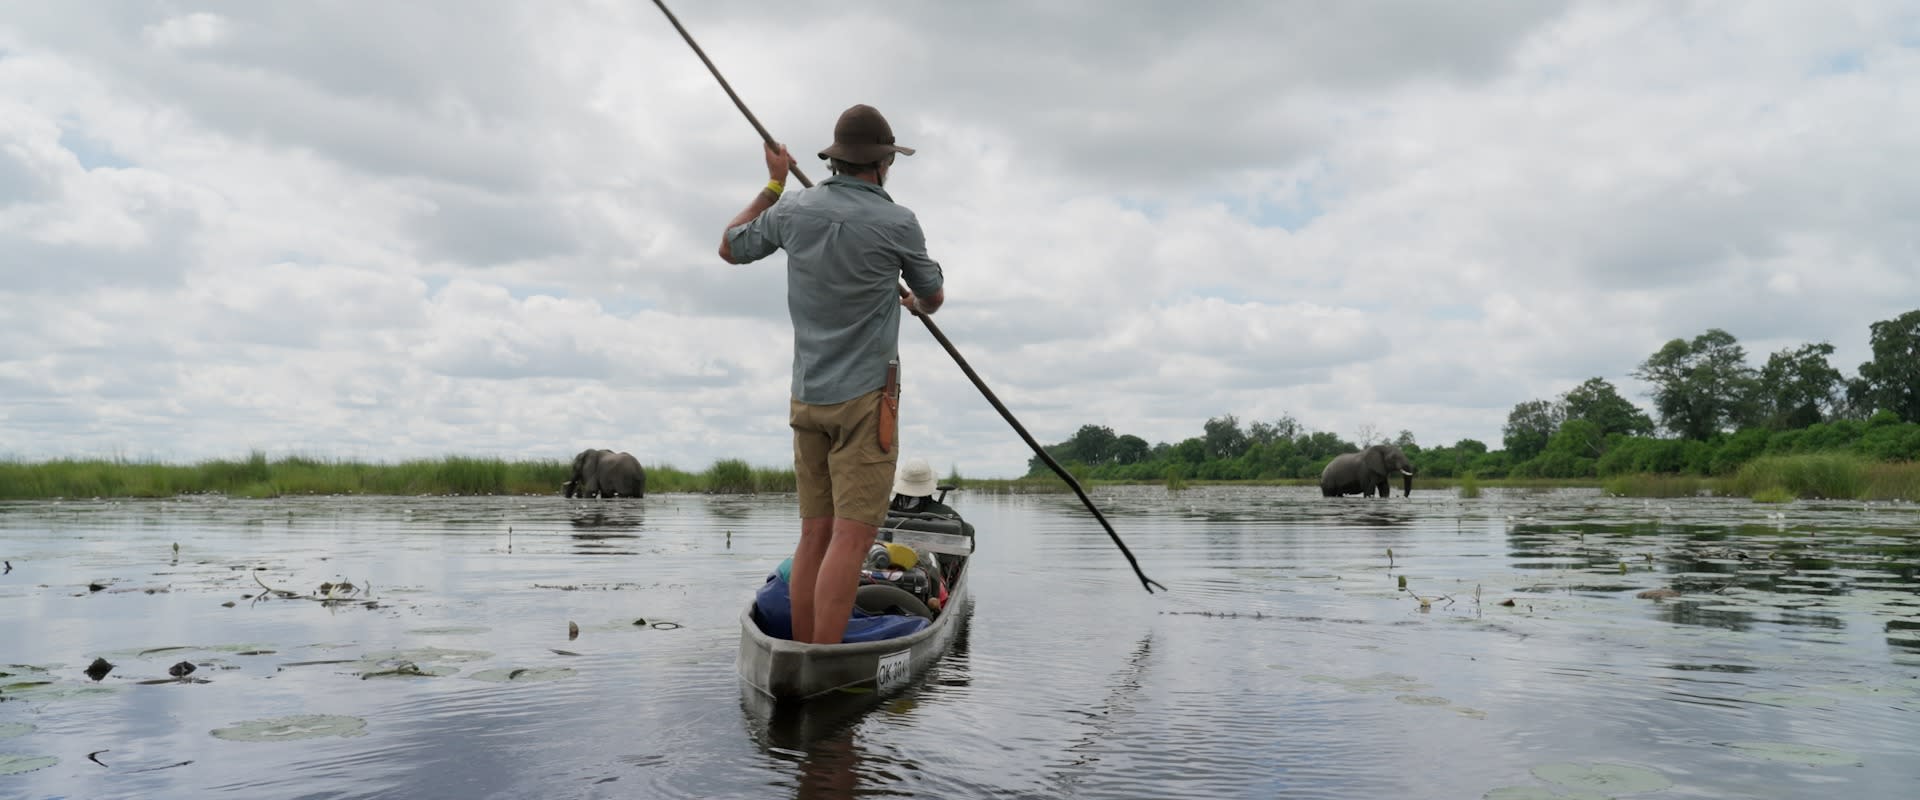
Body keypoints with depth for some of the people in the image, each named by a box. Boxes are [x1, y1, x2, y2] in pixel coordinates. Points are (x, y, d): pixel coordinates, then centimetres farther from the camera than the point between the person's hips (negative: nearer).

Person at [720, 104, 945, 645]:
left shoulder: (792, 210, 4)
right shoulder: (897, 223, -7)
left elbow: (730, 248, 23)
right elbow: (934, 297, 10)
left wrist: (773, 186, 31)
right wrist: (915, 304, 34)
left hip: (807, 397, 6)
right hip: (866, 397, -5)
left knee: (814, 533, 9)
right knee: (851, 536, -8)